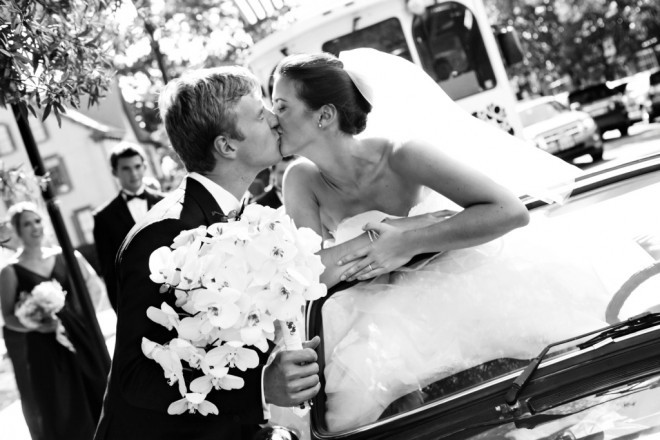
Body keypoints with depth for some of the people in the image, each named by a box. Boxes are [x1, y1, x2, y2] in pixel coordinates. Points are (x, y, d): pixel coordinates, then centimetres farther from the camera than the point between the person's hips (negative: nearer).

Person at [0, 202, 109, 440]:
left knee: (97, 398, 9)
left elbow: (94, 284, 10)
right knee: (58, 414, 3)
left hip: (79, 340, 3)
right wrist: (35, 324, -22)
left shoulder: (64, 256, 3)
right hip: (42, 352, -3)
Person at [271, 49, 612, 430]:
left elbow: (511, 211, -24)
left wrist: (407, 243, -31)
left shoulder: (398, 155, -19)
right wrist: (416, 224, -26)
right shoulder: (302, 180, -8)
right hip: (395, 308, 3)